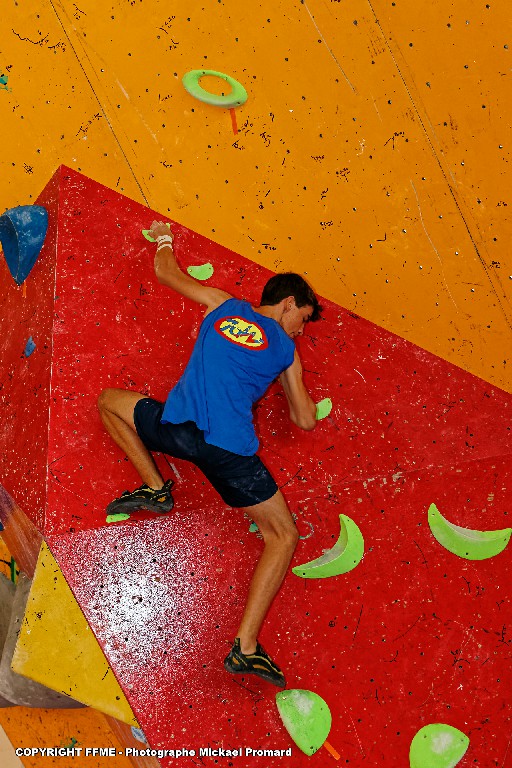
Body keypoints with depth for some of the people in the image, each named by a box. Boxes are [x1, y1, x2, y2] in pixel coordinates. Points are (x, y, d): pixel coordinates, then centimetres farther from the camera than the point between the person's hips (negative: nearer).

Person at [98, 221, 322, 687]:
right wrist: (296, 381, 36)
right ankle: (246, 647, 2)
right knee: (283, 536, 12)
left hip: (175, 425, 2)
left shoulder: (223, 306, 19)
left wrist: (163, 238, 54)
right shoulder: (286, 349, 14)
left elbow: (165, 272, 32)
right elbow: (306, 420, 18)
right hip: (229, 449, -2)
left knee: (110, 401, 31)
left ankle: (154, 487, 19)